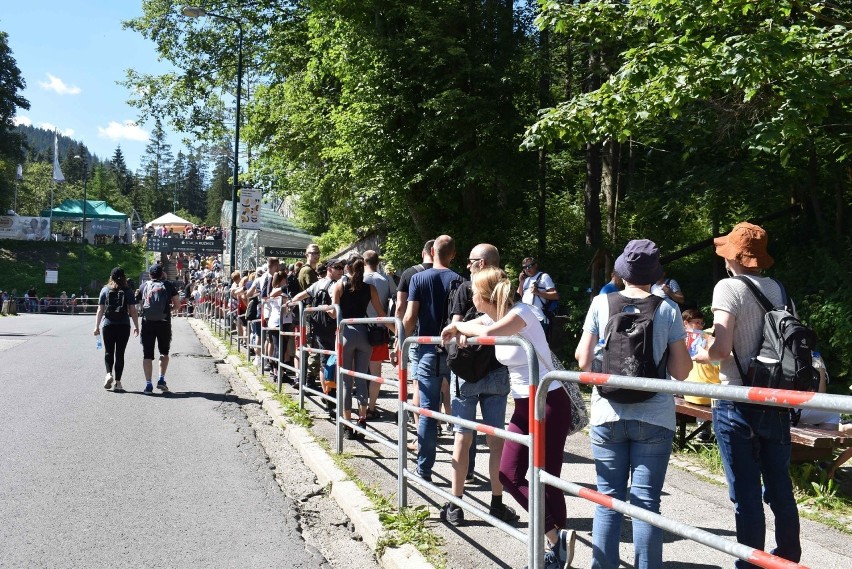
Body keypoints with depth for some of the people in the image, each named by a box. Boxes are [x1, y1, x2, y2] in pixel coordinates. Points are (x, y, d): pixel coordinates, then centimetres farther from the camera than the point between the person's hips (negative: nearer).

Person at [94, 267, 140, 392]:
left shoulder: (105, 290, 3)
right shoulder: (128, 291, 0)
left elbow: (100, 310, 1)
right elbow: (133, 311, -2)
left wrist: (97, 326, 6)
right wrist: (136, 326, 5)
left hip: (108, 325, 0)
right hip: (124, 326, 0)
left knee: (108, 351, 14)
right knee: (120, 353, 4)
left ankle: (109, 374, -8)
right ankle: (117, 382, 3)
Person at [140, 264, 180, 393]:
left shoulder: (144, 286, 7)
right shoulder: (168, 286, 4)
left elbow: (139, 304, 8)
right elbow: (177, 304, 4)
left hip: (147, 323, 0)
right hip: (164, 323, 0)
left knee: (147, 355, 4)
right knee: (164, 352, 17)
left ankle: (148, 384, 0)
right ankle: (161, 379, 8)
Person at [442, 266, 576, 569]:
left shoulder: (522, 312, -19)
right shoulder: (493, 317, 5)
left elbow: (489, 333, -38)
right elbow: (463, 327, 22)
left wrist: (459, 326, -20)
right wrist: (460, 332, -2)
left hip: (549, 404, -8)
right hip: (523, 405, 9)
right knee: (509, 475, 4)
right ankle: (557, 539, 12)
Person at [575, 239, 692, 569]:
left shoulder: (601, 303, -1)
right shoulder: (667, 309, -2)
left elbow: (583, 360, 1)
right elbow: (681, 371, 0)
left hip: (608, 416, 1)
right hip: (654, 418, -1)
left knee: (608, 500, 9)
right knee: (646, 502, 3)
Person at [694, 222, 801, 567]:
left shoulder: (729, 287, -10)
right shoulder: (777, 289, 7)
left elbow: (722, 348, -18)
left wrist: (698, 356, 0)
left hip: (738, 403, -6)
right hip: (776, 400, 6)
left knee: (746, 493, 2)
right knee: (780, 487, 16)